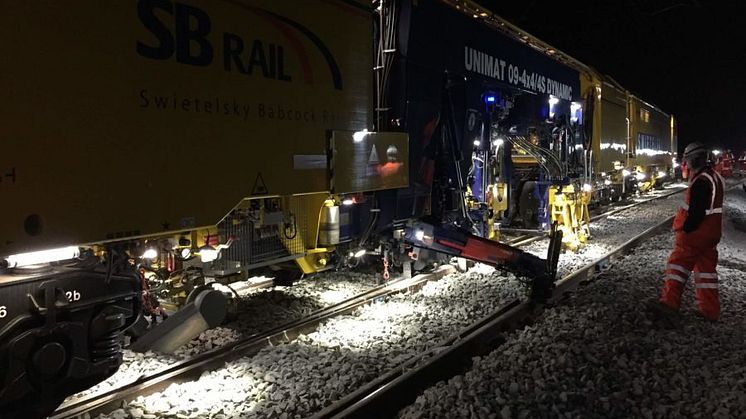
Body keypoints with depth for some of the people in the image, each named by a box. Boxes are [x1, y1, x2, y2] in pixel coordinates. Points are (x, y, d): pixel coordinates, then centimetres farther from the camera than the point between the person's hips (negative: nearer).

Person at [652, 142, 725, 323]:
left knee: (678, 265, 1)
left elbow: (696, 212, -25)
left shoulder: (701, 181, -22)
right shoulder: (715, 177, 10)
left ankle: (669, 303, 4)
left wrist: (684, 230, -13)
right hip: (711, 234, 9)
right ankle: (710, 311, 18)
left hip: (694, 234, -9)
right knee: (706, 269, 13)